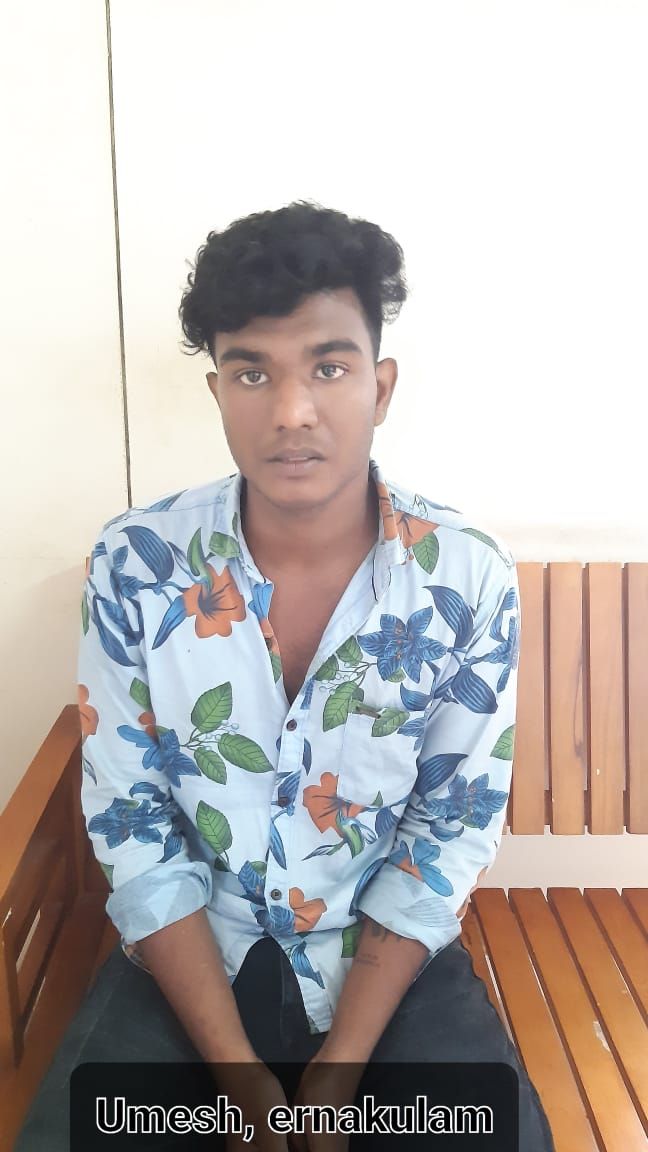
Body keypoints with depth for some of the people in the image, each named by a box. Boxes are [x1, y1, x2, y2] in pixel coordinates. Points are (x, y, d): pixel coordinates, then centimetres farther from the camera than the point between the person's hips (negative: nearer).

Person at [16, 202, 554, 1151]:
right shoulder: (133, 567, -12)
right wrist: (239, 1076, -14)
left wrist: (341, 1065, -14)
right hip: (189, 954, 1)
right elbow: (132, 825, -9)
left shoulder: (471, 582, -12)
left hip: (387, 957, 0)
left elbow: (453, 831, -7)